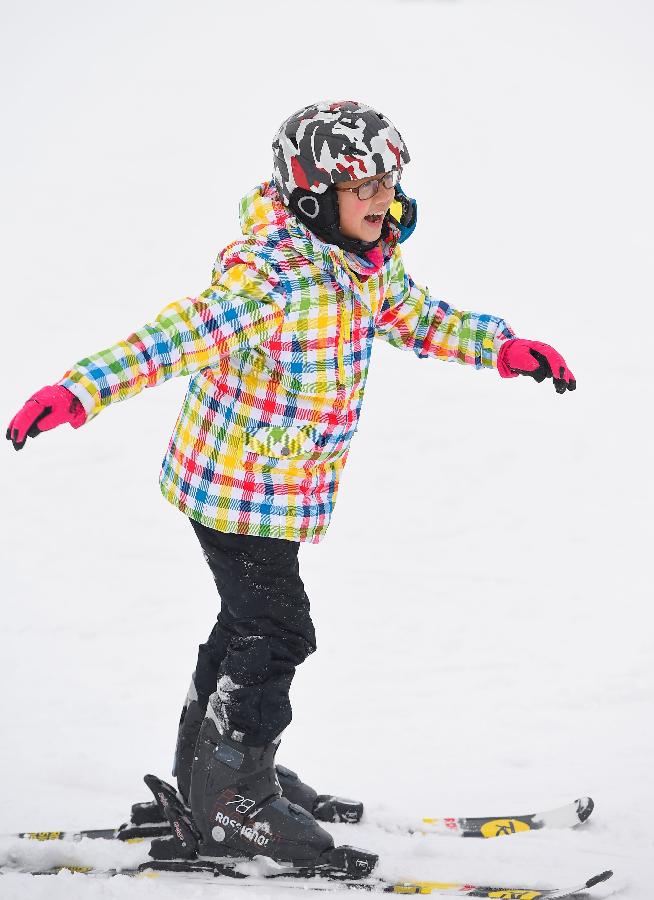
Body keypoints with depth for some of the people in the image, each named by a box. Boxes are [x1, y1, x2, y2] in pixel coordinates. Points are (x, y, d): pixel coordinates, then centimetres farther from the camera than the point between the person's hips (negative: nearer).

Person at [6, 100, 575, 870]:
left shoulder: (371, 263, -3)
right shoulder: (270, 276, -31)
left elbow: (417, 318, 17)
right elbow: (180, 337, -42)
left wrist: (501, 348, 10)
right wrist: (84, 388, -54)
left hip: (286, 488, 9)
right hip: (238, 488, -9)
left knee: (251, 619, 22)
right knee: (276, 633, -5)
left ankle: (204, 773, 40)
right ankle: (234, 805, 10)